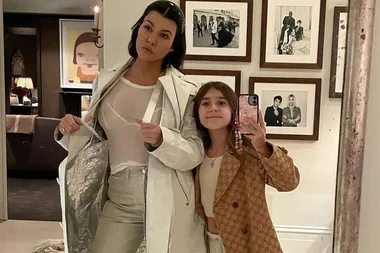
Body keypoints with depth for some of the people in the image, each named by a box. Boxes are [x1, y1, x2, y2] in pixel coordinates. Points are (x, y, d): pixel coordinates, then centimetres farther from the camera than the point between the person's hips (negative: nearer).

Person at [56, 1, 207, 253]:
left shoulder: (184, 92, -10)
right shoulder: (106, 80, 2)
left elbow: (196, 154, -10)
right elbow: (96, 137, 13)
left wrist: (162, 141, -27)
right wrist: (74, 130, -7)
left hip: (167, 205, -3)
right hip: (118, 202, 3)